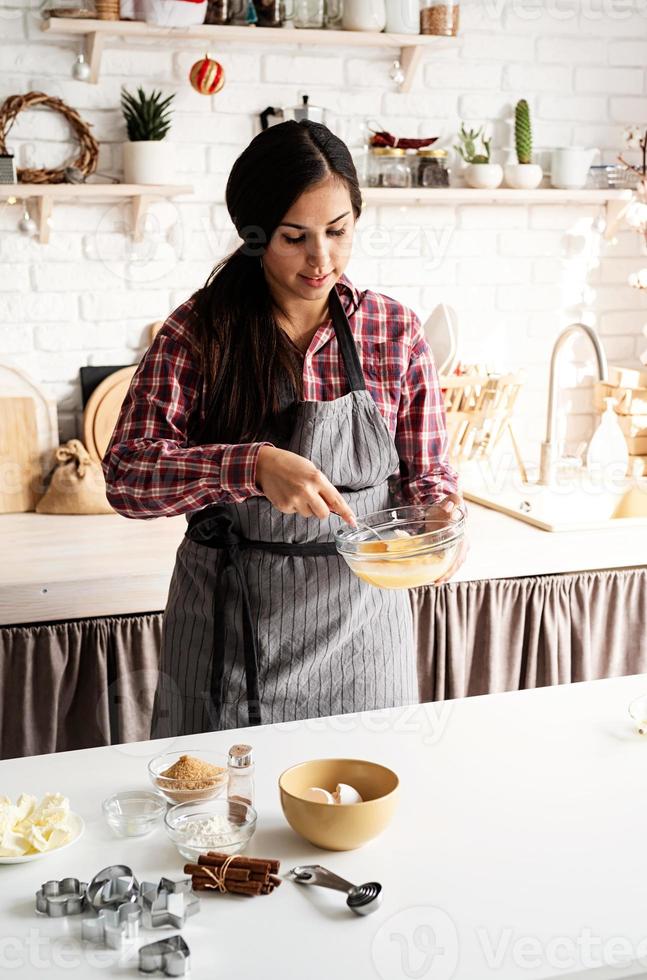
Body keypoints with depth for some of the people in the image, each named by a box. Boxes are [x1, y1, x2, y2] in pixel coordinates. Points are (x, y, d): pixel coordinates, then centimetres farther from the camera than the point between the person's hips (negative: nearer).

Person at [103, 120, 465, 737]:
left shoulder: (395, 332, -1)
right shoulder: (200, 332, -7)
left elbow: (427, 474, 6)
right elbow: (126, 474, -15)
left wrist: (440, 518, -17)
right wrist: (255, 466, -30)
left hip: (358, 620, 2)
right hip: (230, 626, -1)